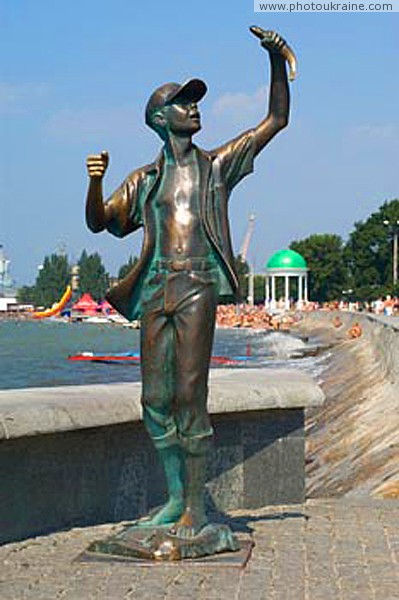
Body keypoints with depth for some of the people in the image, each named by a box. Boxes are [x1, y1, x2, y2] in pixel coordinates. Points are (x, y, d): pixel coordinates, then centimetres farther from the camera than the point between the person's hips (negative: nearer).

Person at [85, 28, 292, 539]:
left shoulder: (218, 165, 11)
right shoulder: (145, 180, 15)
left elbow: (276, 120, 8)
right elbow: (99, 222, 11)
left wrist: (277, 61, -3)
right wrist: (94, 183, -9)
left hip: (198, 287, -3)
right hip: (157, 289, 3)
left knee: (190, 395, -10)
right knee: (155, 400, 4)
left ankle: (197, 509, -7)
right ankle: (176, 499, 17)